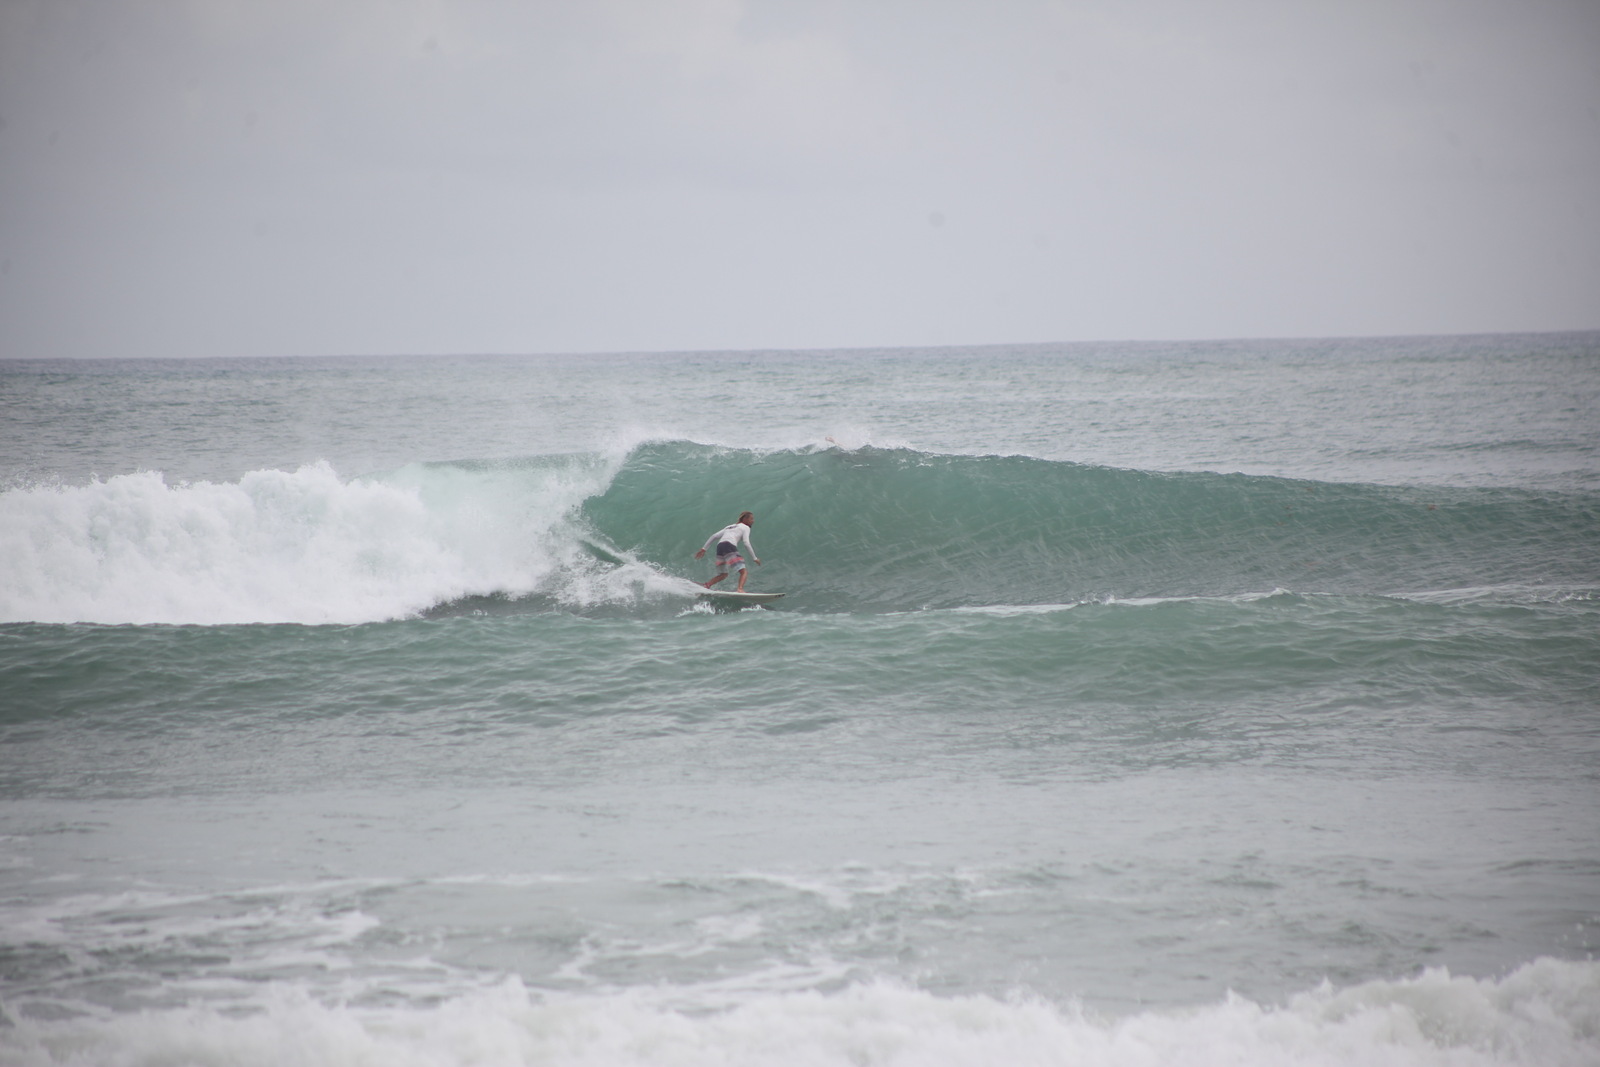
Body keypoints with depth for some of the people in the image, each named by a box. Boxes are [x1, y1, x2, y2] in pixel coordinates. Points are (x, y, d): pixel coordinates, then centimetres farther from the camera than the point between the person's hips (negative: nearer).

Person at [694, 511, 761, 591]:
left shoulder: (729, 527, 32)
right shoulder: (745, 527, 13)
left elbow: (714, 536, 25)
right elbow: (746, 543, -1)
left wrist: (703, 549, 25)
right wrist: (754, 558, 2)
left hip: (720, 546, 7)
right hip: (730, 546, -7)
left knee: (723, 574, 24)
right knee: (744, 572, -13)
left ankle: (707, 585, 7)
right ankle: (740, 589, -38)